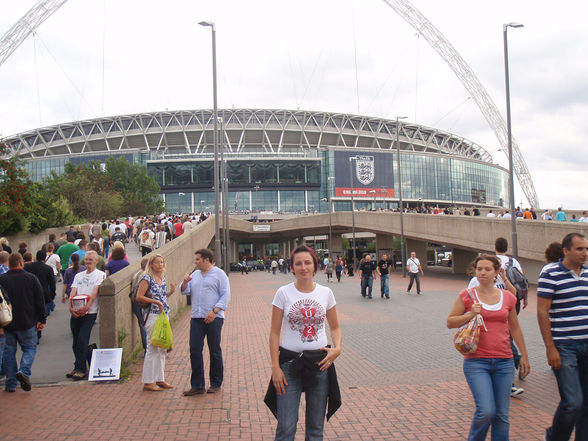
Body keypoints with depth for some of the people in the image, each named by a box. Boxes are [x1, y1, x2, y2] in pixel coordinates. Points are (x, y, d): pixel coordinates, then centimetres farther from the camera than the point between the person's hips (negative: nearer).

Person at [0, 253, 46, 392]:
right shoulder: (31, 278, -4)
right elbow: (40, 301, -2)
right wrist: (41, 320, 5)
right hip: (28, 323, -1)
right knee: (30, 348, 11)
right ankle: (24, 371, -14)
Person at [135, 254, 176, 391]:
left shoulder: (163, 278, 13)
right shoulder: (147, 278, -10)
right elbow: (139, 297, -15)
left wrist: (171, 292, 5)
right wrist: (156, 302, -17)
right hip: (153, 316, -8)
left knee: (163, 349, 11)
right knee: (152, 348, -4)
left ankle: (160, 379, 20)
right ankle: (148, 382, 4)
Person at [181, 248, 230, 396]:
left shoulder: (219, 274, -1)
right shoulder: (195, 274, 17)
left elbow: (226, 295, -7)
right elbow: (186, 291, 18)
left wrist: (214, 311, -17)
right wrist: (185, 282, -3)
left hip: (213, 318, -5)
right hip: (196, 317, 5)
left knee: (215, 351, 4)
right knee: (194, 350, 0)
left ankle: (215, 384, 16)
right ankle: (197, 385, 7)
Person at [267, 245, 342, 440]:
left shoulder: (326, 293, 2)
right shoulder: (283, 293, -4)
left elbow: (335, 327, 12)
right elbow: (274, 333, -3)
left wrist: (337, 348, -8)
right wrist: (275, 367, -8)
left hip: (320, 362, 2)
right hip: (290, 362, -2)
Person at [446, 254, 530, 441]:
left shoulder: (508, 298, 7)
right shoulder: (466, 296, -1)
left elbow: (515, 328, 18)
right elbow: (450, 322, 2)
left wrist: (524, 356, 20)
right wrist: (470, 315, -14)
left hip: (504, 362, 3)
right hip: (476, 362, -3)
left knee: (501, 415, 6)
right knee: (486, 411, -12)